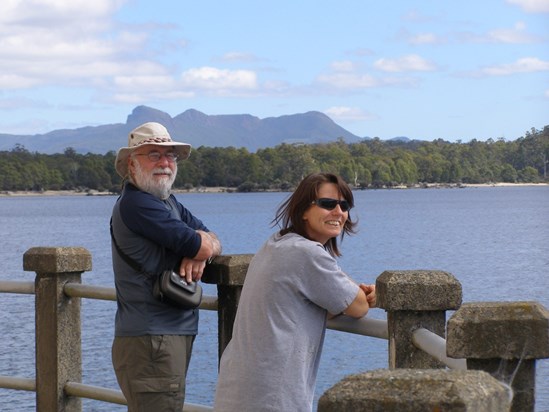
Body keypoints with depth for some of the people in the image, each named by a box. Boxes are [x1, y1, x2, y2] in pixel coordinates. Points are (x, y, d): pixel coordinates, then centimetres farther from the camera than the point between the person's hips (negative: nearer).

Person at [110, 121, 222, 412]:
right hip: (150, 342, -10)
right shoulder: (137, 204, -15)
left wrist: (198, 254, -10)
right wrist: (201, 242, 8)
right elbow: (203, 246, -17)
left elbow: (213, 243, 14)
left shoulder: (167, 201, 18)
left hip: (175, 336, 10)